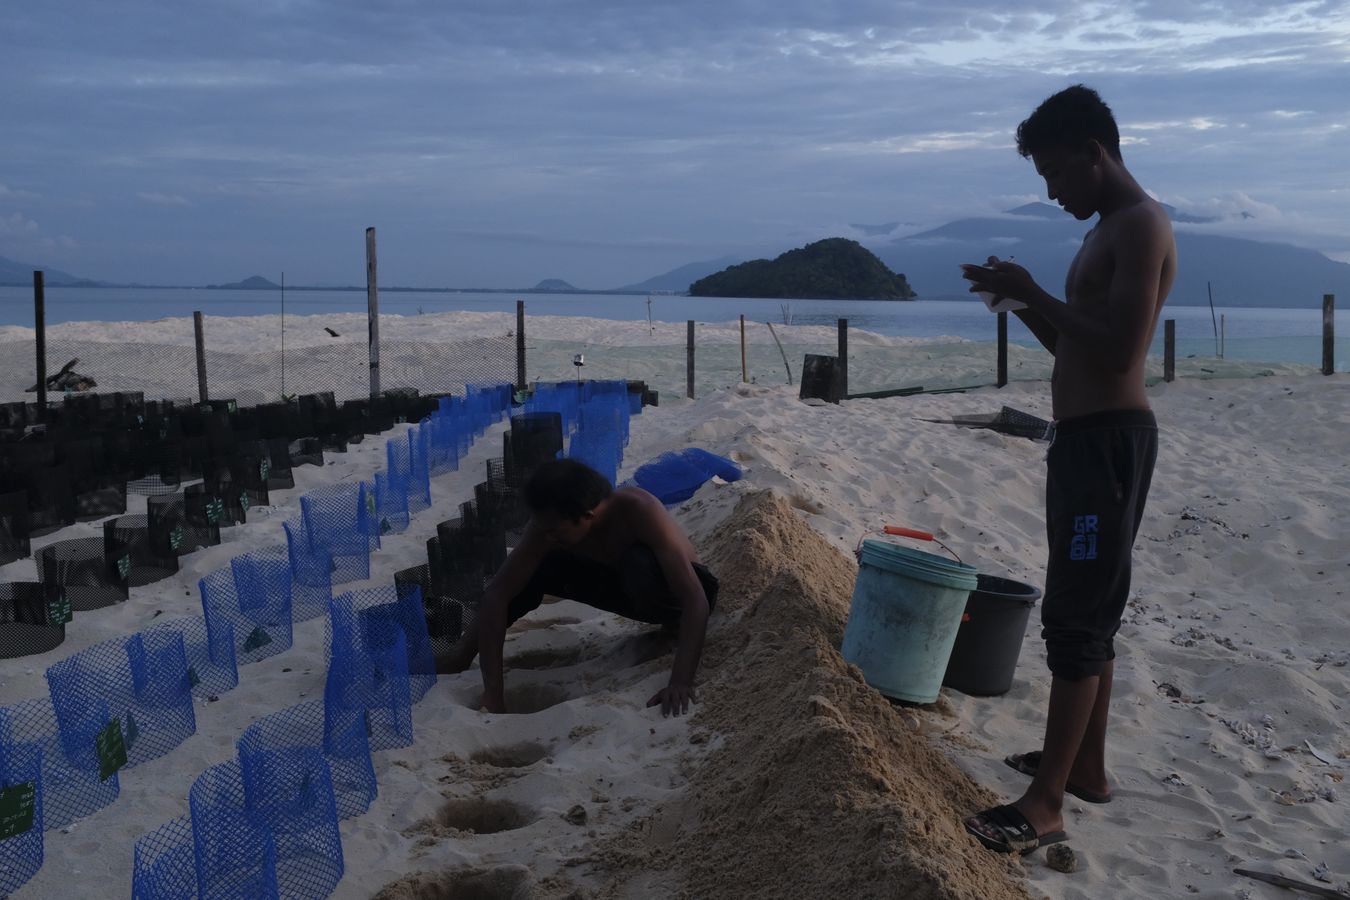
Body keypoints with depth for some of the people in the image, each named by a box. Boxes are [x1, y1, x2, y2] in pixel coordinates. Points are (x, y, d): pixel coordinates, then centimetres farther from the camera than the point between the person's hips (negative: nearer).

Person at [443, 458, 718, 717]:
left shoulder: (639, 511, -38)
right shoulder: (548, 525, -24)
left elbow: (697, 599, -42)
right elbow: (496, 595, -26)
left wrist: (680, 683, -52)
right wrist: (493, 692, -33)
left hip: (676, 591, -4)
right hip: (632, 589, 5)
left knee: (639, 563, -38)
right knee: (533, 571, -15)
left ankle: (681, 626, -10)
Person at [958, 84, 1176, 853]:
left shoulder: (1142, 225, -14)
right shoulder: (1108, 233, 18)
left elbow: (1119, 350, -24)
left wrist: (1034, 295, -16)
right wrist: (1026, 303, 7)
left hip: (1112, 439, -11)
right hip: (1083, 437, 11)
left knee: (1075, 617, -9)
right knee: (1087, 612, 16)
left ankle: (1045, 804, -5)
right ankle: (1086, 765, 27)